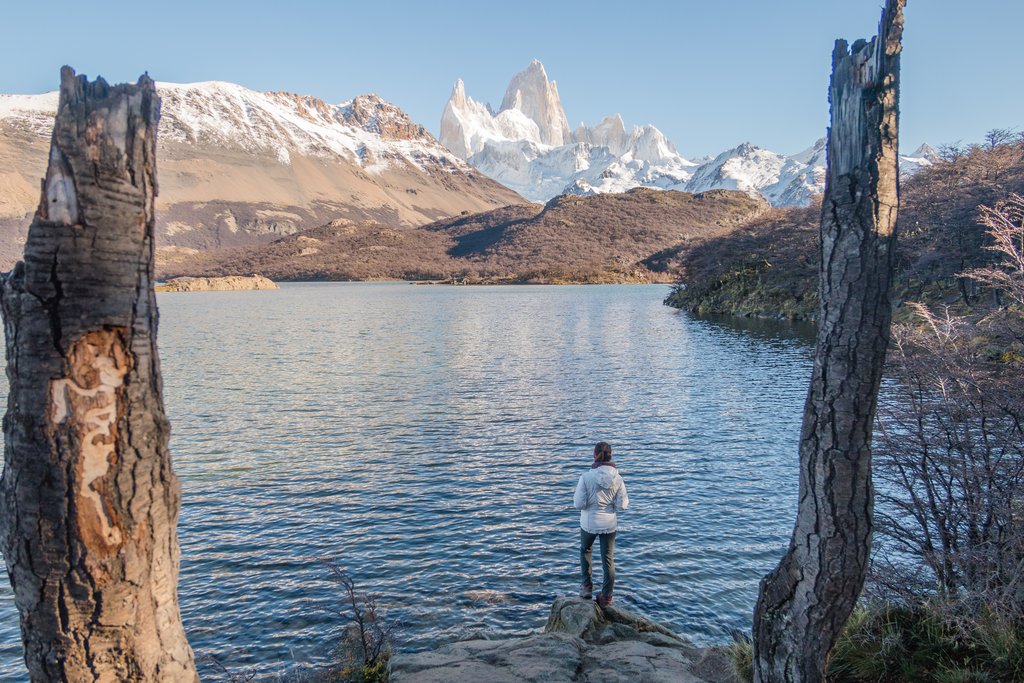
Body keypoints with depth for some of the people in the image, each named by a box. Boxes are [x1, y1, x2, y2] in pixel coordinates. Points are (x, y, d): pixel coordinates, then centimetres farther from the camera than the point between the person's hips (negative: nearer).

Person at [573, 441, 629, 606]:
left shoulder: (586, 477, -20)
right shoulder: (617, 479, -11)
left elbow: (579, 504, -17)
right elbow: (622, 505, -8)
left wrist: (576, 499, 3)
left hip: (589, 523, -2)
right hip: (610, 524, 2)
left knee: (585, 550, 27)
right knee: (608, 559, 14)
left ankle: (587, 587, 27)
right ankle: (606, 597, 22)